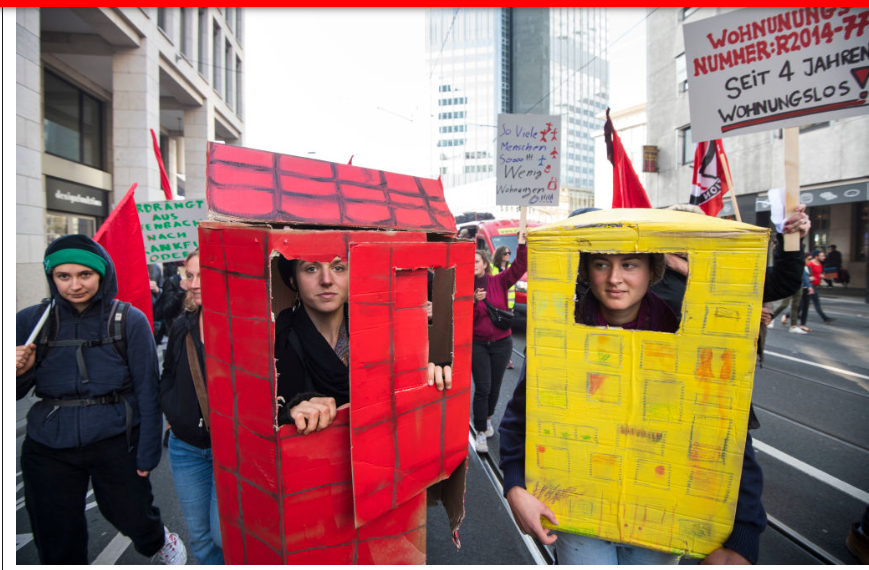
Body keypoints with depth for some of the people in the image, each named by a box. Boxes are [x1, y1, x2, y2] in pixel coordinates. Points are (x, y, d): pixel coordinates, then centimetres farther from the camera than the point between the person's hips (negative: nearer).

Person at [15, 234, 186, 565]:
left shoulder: (129, 321, -8)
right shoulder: (30, 321, -2)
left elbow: (147, 389, -6)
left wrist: (148, 451, -8)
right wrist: (19, 373, -18)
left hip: (116, 444, -2)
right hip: (48, 449, 2)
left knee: (133, 517, 15)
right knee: (57, 546, 13)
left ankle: (158, 543, 49)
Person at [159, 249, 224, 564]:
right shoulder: (181, 327, 3)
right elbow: (166, 378, 16)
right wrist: (174, 414, 4)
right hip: (185, 447, 6)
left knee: (223, 534, -1)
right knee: (199, 537, 16)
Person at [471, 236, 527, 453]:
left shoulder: (499, 282, -3)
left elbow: (519, 268, -16)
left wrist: (521, 245, -28)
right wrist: (474, 301, -25)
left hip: (501, 342, 2)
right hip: (477, 344, -1)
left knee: (495, 387, 13)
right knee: (482, 388, -4)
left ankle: (487, 419, 40)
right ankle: (481, 433, 9)